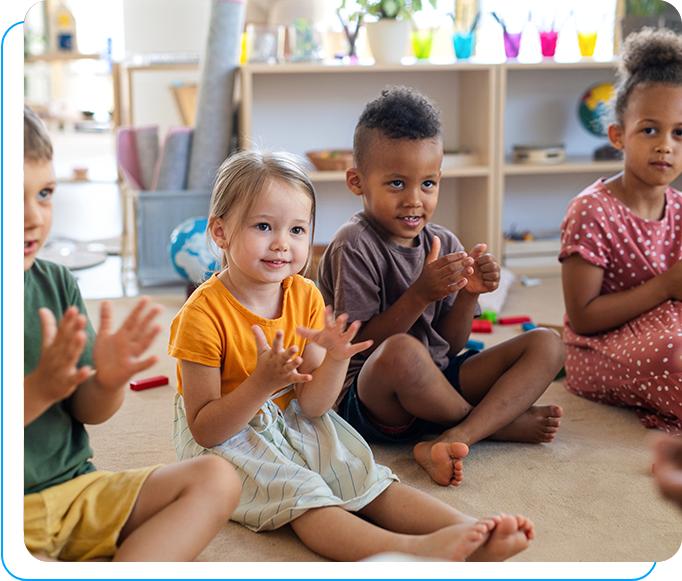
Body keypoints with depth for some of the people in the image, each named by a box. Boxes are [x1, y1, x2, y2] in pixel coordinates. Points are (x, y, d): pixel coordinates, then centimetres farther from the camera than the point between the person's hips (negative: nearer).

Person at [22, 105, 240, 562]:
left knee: (215, 480, -7)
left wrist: (108, 382, -15)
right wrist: (39, 389, -30)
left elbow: (89, 412, 7)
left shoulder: (56, 283, 4)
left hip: (74, 490, 6)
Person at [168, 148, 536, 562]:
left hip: (294, 424, 6)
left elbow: (312, 406, -4)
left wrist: (336, 360, -25)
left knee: (366, 477, -13)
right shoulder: (204, 314, -21)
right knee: (299, 494, -30)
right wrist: (262, 384, -36)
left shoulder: (306, 297, -3)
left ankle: (470, 531, -28)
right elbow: (205, 430, -21)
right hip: (226, 438, -6)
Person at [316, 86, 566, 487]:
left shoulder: (444, 244, 7)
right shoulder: (354, 246, -12)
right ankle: (500, 420, -10)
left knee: (547, 344, -3)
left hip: (436, 385, 7)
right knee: (402, 353, -41)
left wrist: (469, 294, -11)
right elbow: (359, 345, -17)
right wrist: (420, 294, -25)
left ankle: (452, 440, -26)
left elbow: (450, 346, 7)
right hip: (368, 398, -7)